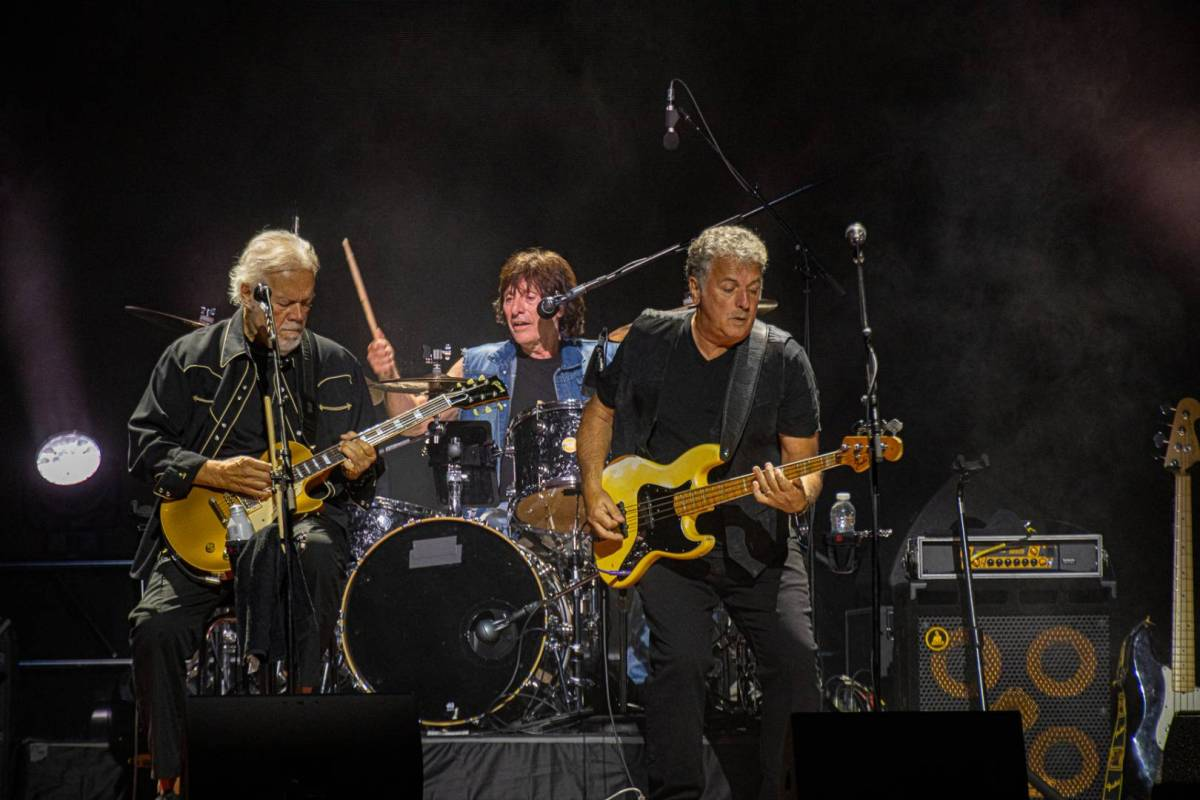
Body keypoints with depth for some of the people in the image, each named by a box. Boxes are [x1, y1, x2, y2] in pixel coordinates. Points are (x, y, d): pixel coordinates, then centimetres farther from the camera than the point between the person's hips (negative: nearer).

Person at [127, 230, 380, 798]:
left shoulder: (336, 368, 11)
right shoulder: (190, 358, 7)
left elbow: (362, 477, 15)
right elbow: (143, 445, 3)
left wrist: (355, 471, -10)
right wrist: (213, 473, -12)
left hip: (302, 518, 0)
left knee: (318, 552, -37)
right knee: (157, 624, -24)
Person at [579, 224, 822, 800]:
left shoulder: (783, 360, -5)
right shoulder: (648, 341, -1)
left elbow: (804, 461, -3)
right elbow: (600, 413, 14)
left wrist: (800, 497, -26)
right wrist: (594, 490, 0)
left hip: (754, 542, 1)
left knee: (795, 662, -8)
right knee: (682, 656, -21)